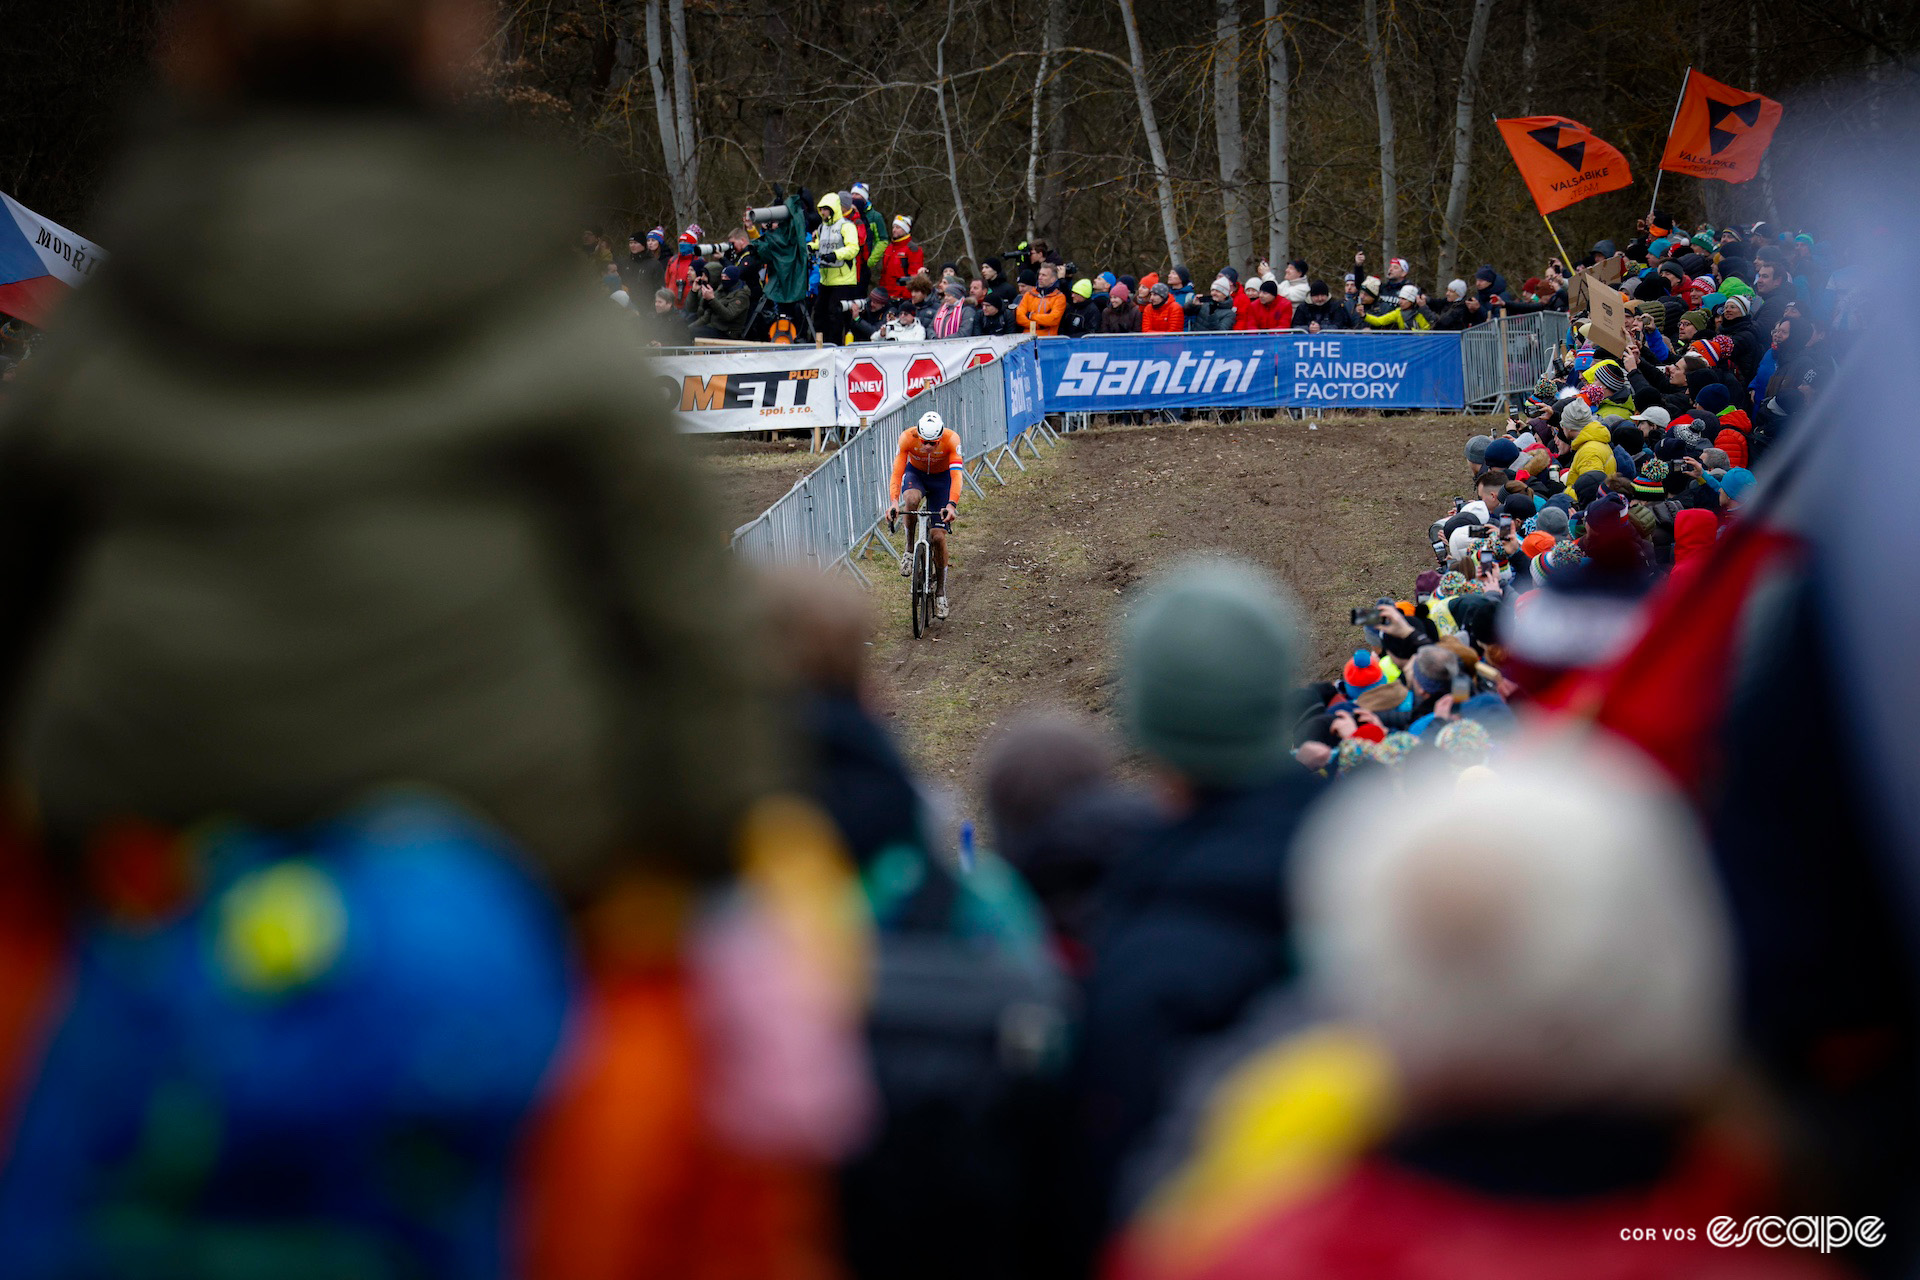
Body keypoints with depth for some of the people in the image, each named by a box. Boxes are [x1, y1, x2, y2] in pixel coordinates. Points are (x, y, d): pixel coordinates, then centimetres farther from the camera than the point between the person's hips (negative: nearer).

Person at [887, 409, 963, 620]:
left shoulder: (951, 439, -32)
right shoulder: (907, 437, -30)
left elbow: (956, 475, -39)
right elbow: (897, 472, -33)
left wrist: (952, 505, -54)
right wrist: (893, 502, -48)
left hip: (941, 478, 0)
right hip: (916, 474, 0)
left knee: (938, 536, -9)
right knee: (912, 499, -37)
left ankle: (941, 591, 8)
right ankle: (910, 549, -15)